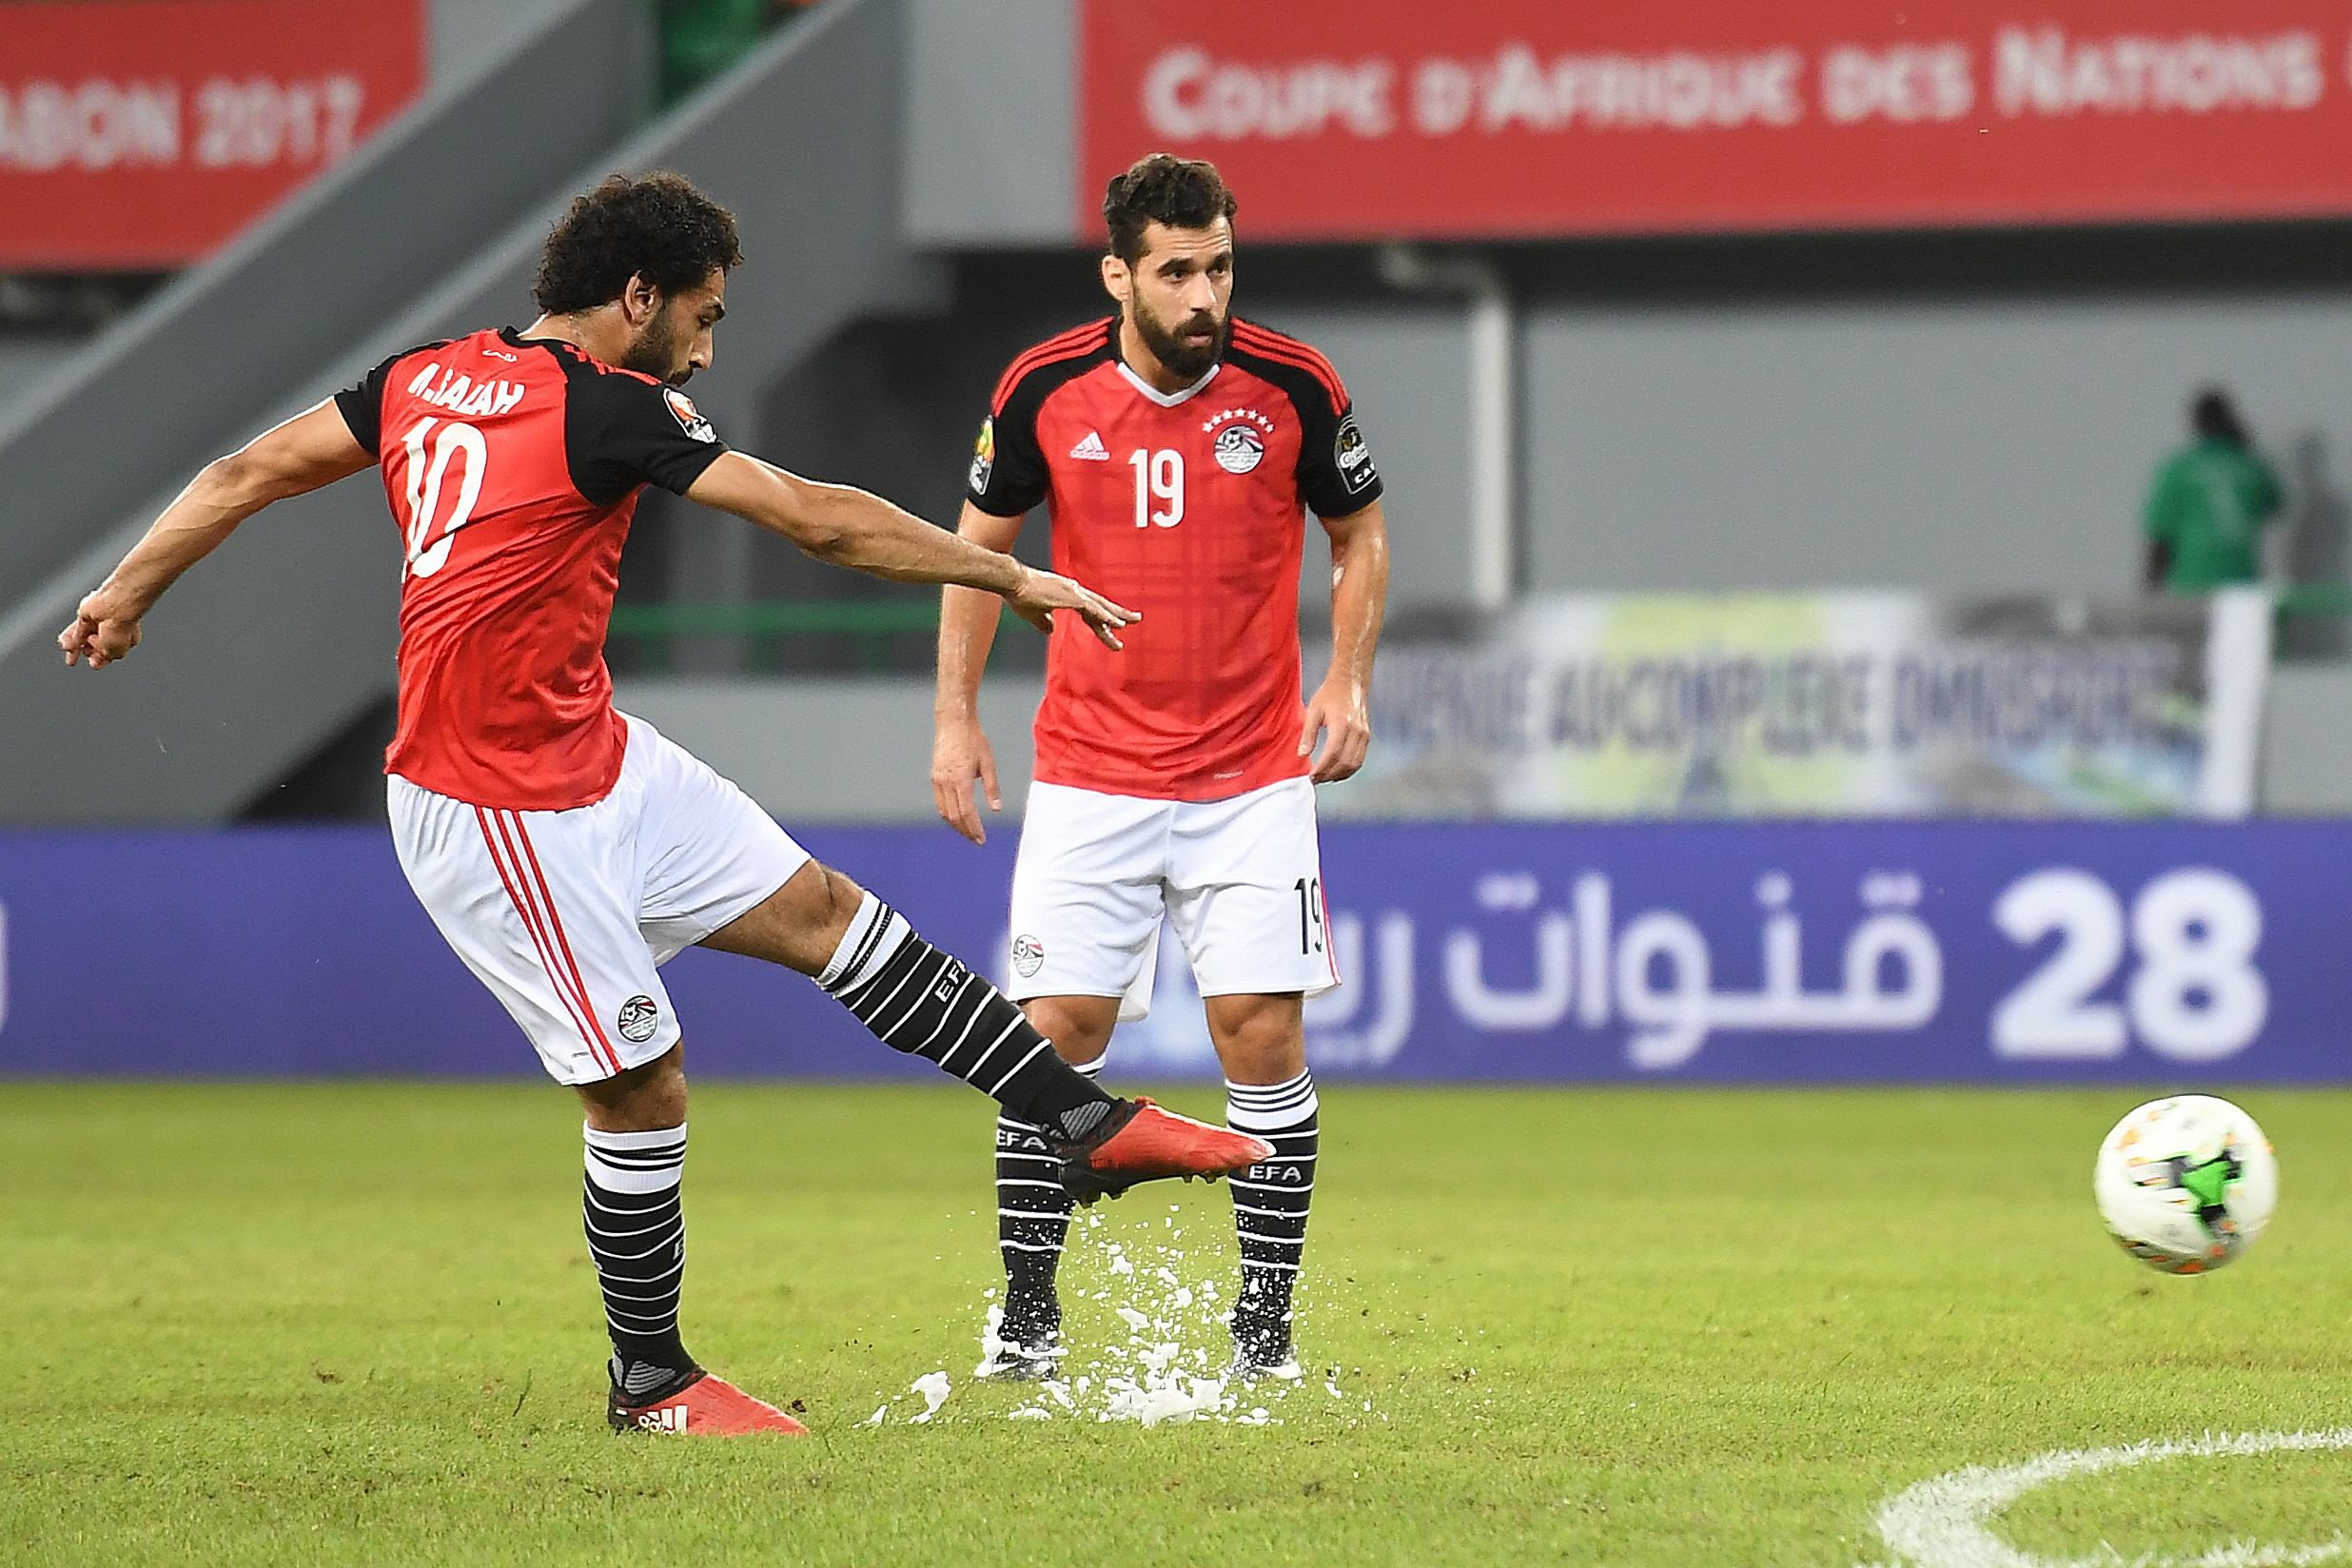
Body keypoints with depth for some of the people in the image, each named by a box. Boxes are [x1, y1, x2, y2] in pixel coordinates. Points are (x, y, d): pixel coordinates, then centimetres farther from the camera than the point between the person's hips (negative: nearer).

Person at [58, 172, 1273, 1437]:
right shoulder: (601, 407, -19)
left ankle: (1086, 1122, 12)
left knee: (822, 911, 9)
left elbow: (247, 474, 9)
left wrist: (126, 594, 21)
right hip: (495, 802, -10)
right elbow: (822, 522, -16)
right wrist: (1015, 581, -8)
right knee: (643, 1084, -3)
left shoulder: (429, 374, 5)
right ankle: (650, 1383, 13)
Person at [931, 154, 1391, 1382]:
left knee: (1261, 1030, -7)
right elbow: (980, 542, 10)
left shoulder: (1291, 387, -7)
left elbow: (1360, 535, 9)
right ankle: (1028, 1312, 9)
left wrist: (1348, 684, -3)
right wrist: (955, 714, 5)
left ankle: (1266, 1320, 4)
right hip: (1089, 772, 1)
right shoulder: (1044, 392, -6)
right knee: (1059, 1027, -4)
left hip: (1254, 775, 0)